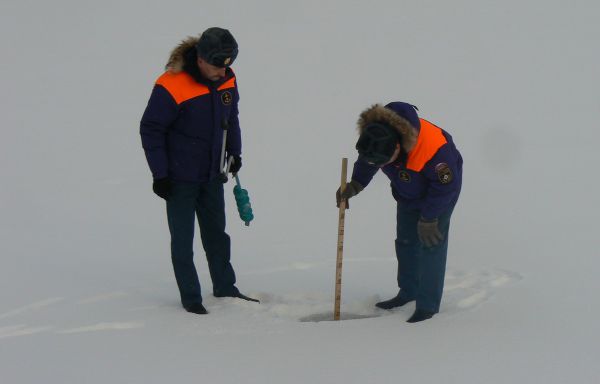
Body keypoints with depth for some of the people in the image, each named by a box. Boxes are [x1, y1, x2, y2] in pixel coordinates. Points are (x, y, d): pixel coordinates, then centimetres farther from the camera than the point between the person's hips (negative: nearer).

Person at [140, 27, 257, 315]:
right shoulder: (172, 85, -24)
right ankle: (190, 297, 15)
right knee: (183, 240, 4)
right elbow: (150, 129, -16)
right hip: (180, 179, -6)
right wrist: (159, 174, -15)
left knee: (216, 234, 18)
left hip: (213, 175, 6)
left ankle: (225, 288, 31)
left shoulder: (227, 80, -5)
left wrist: (234, 151, 11)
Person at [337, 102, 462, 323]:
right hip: (408, 193, 6)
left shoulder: (434, 149, -44)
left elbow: (445, 186, -29)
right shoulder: (373, 135, -27)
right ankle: (409, 292, 29)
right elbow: (366, 160, -3)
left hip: (440, 190, -6)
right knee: (405, 241, 12)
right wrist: (355, 184, -18)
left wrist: (429, 218, -21)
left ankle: (428, 305, -4)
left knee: (430, 244, -11)